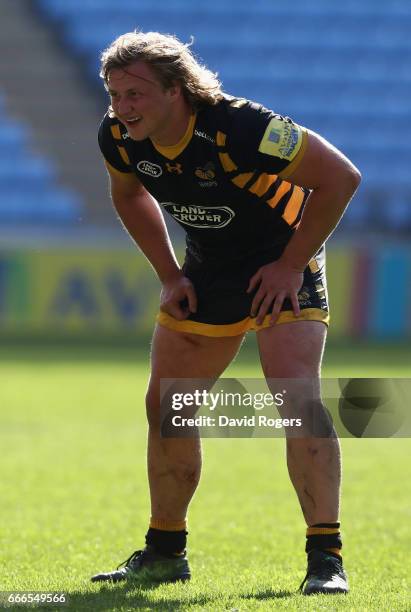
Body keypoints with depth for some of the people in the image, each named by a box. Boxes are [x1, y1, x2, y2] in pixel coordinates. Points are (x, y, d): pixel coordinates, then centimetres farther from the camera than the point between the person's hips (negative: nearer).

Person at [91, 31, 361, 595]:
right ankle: (165, 552, 23)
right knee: (165, 406, 7)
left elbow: (340, 176, -26)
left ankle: (326, 558, -18)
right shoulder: (120, 137, -13)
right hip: (207, 269, 6)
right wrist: (170, 274, 3)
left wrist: (291, 265, -22)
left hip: (280, 266, -6)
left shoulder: (237, 127, -33)